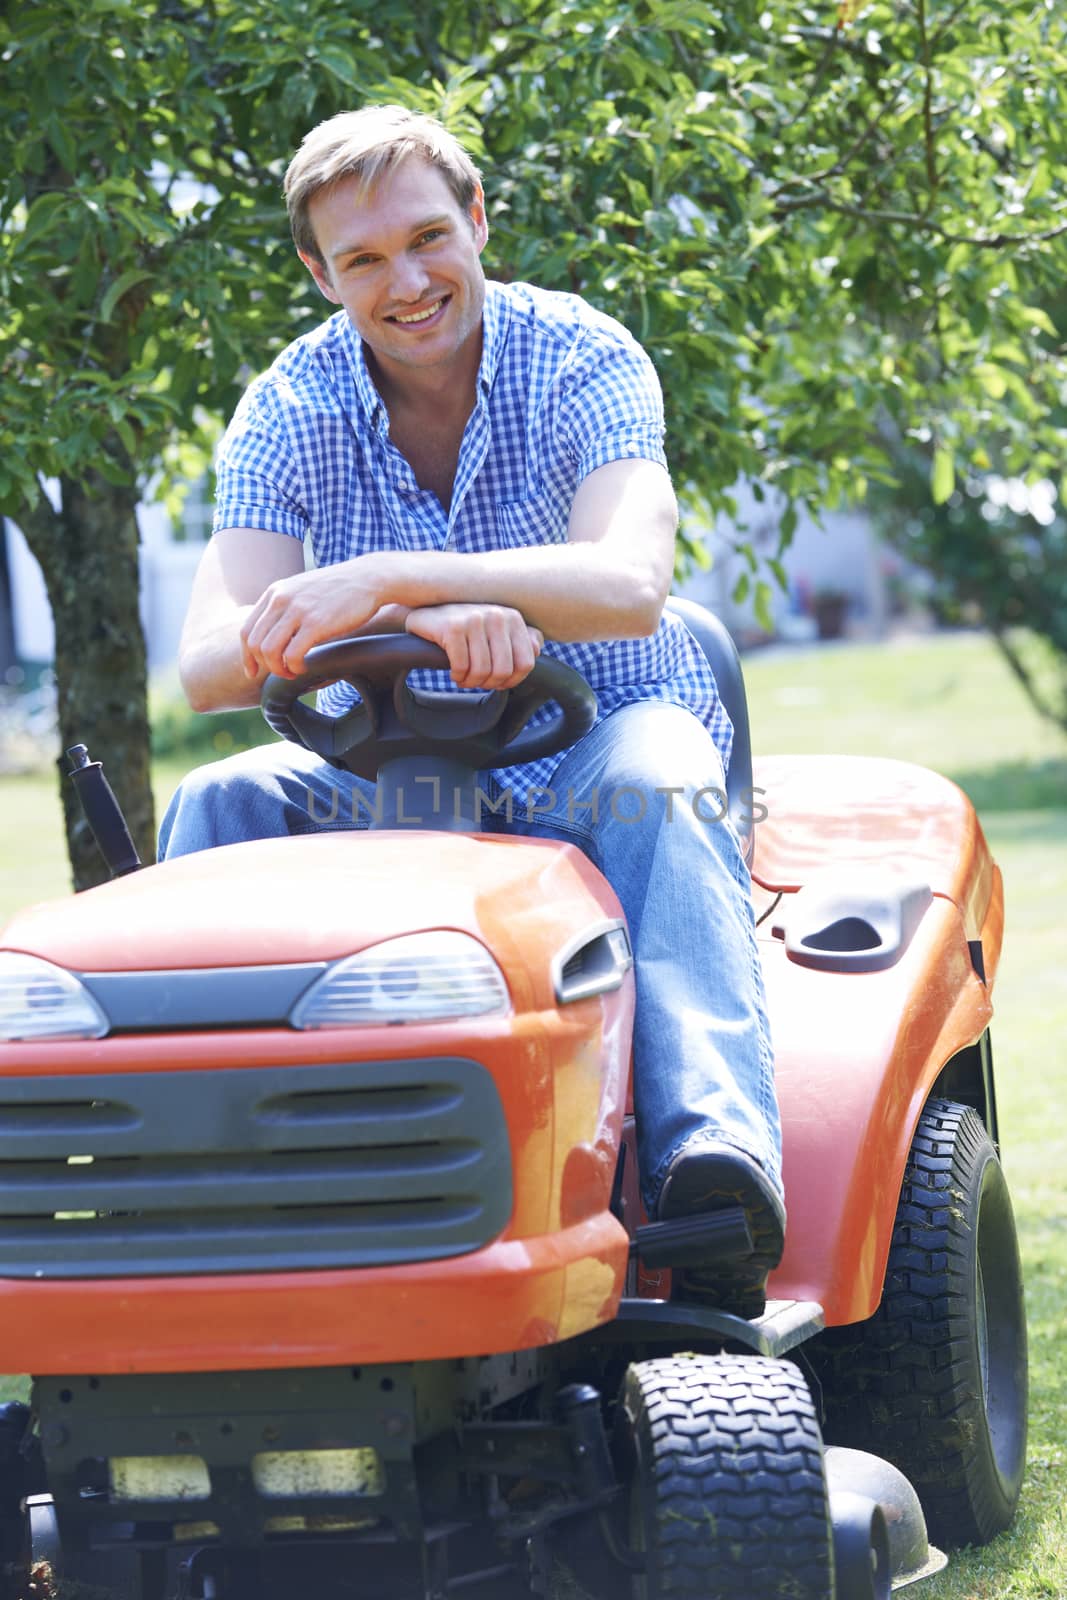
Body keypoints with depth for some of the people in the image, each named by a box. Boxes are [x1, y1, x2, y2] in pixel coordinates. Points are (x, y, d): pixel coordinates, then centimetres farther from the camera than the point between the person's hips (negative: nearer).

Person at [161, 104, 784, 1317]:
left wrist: (390, 578, -44)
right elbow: (211, 663, -22)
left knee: (651, 787, -37)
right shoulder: (289, 412, -6)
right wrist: (424, 622, -40)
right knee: (217, 805, -25)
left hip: (592, 733, -3)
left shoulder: (582, 364, -12)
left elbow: (627, 582, -32)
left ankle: (716, 1145, -56)